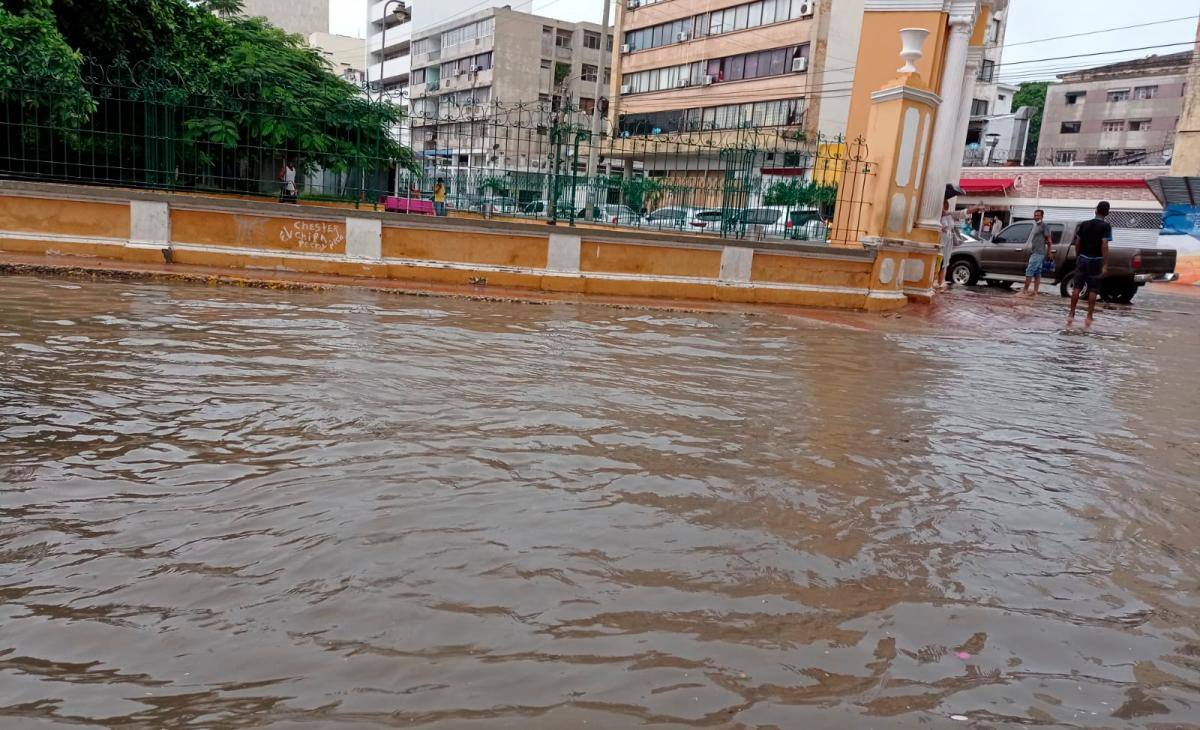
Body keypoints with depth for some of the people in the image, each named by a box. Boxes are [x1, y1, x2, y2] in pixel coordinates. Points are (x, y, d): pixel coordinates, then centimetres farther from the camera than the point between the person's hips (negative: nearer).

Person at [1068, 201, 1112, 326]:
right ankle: (1089, 317, 5)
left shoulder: (1084, 224, 4)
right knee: (1093, 289, 4)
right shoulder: (1105, 226, -8)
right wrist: (1105, 265, -15)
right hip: (1096, 260, -3)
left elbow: (1077, 243, 6)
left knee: (1077, 287, 6)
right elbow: (1104, 246, -14)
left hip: (1082, 258, 3)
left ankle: (1071, 314, 4)